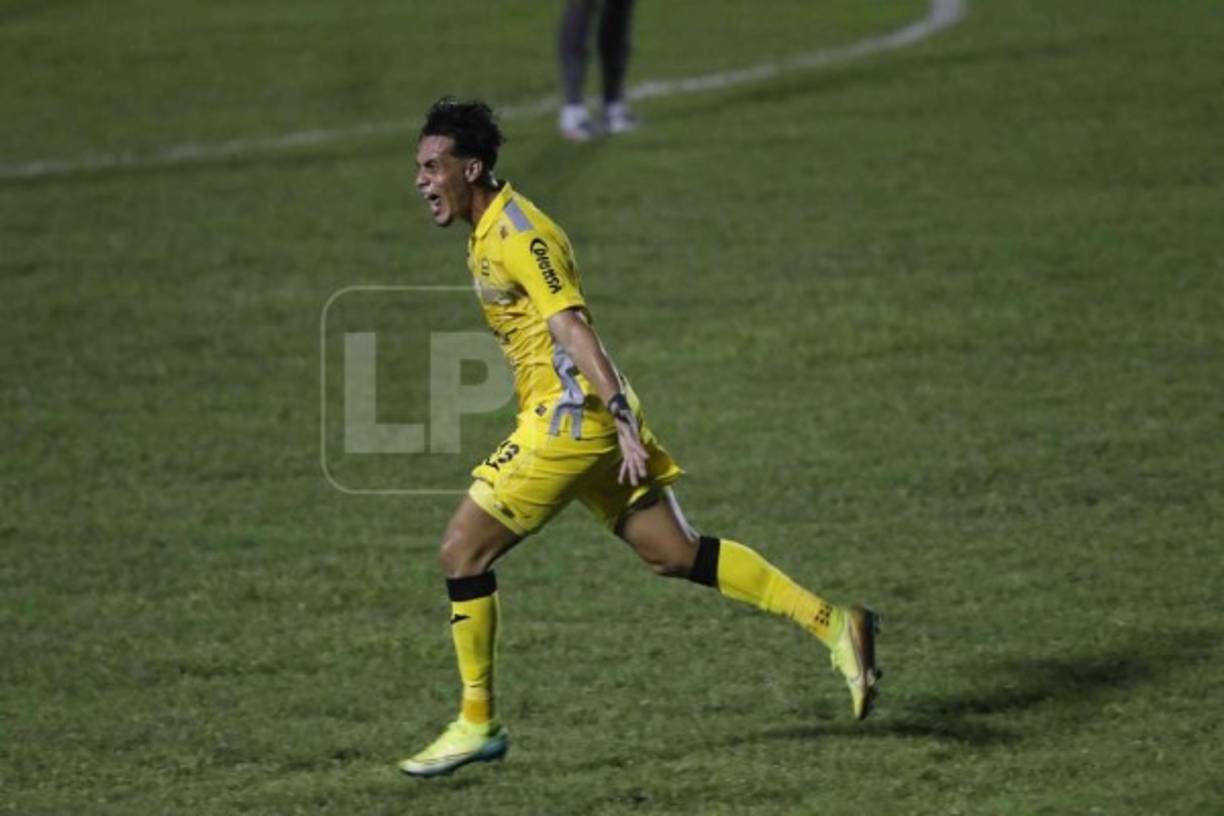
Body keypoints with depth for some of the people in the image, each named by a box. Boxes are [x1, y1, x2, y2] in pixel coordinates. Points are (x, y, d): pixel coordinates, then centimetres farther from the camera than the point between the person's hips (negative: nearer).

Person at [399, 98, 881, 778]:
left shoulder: (518, 235, -14)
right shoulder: (490, 231, 17)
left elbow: (572, 328, -23)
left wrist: (623, 419, -30)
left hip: (570, 417, -10)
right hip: (578, 420, 10)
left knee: (464, 549, -4)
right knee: (675, 555, 8)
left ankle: (478, 724, 3)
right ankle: (835, 625, 7)